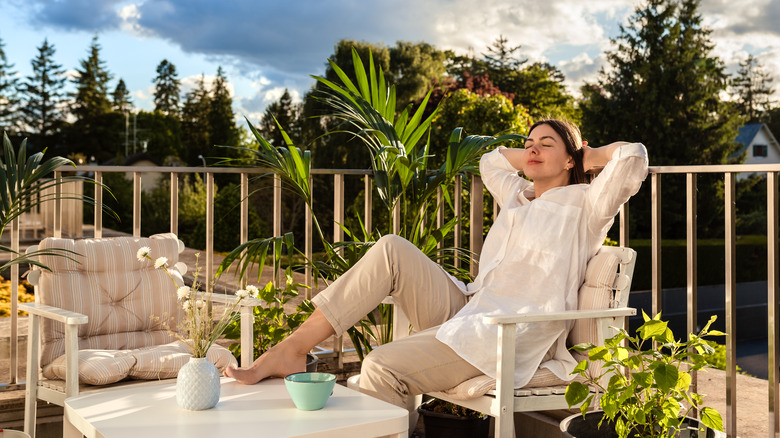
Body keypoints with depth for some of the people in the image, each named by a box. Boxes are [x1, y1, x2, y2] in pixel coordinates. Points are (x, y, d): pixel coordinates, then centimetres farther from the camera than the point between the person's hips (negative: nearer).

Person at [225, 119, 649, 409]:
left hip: (508, 336, -8)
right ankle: (290, 351, -15)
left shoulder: (582, 204, 3)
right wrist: (533, 158, 30)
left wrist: (589, 155, 7)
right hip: (465, 308, 8)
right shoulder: (518, 195, 25)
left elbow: (633, 155, -11)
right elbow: (491, 160, 43)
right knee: (390, 249, -13)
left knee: (381, 368, -27)